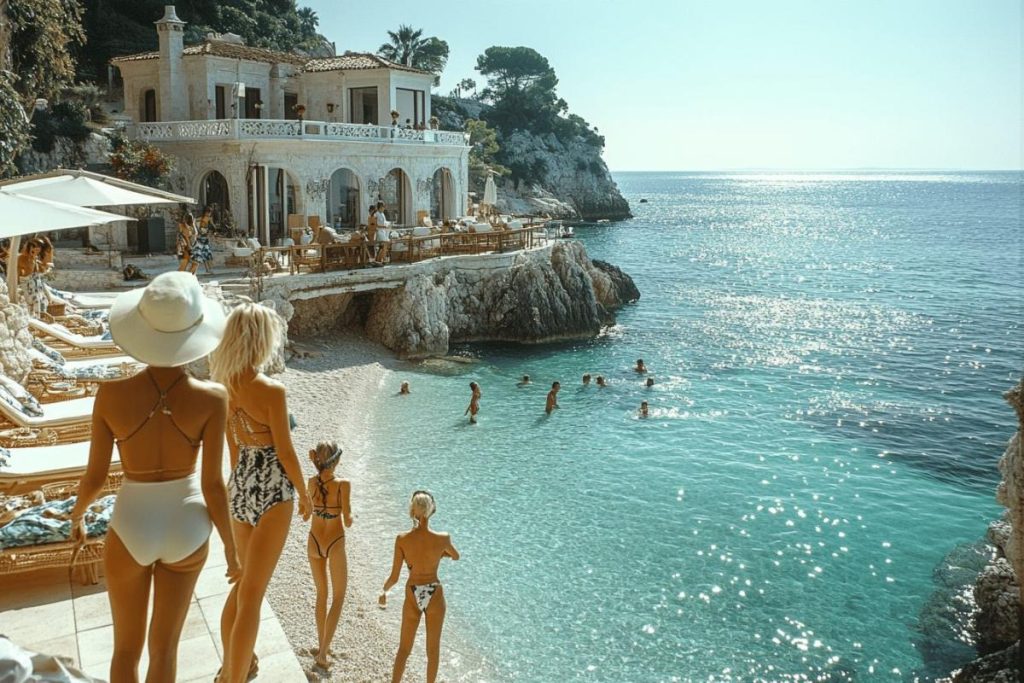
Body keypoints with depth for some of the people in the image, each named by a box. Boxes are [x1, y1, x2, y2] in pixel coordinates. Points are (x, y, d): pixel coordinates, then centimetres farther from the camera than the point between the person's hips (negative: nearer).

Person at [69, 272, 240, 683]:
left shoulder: (110, 395, -20)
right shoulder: (212, 398, -22)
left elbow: (95, 477, -8)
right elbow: (213, 485, -16)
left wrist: (77, 515, 15)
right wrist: (231, 548, 0)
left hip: (131, 529, 0)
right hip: (187, 530, 0)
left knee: (126, 648, 24)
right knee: (164, 647, 22)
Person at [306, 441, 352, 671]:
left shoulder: (311, 483, -11)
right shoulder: (343, 485, -24)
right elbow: (347, 520, -21)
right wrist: (350, 520, 1)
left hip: (314, 542, 4)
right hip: (335, 544, -4)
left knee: (321, 594, 23)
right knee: (338, 598, 14)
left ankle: (321, 645, 34)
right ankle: (323, 652, 9)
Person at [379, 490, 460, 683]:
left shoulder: (402, 539, -18)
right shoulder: (443, 539, -18)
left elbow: (394, 577, -11)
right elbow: (456, 557, 6)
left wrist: (383, 592, 10)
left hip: (412, 597, 1)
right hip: (434, 596, 0)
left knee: (404, 648, 18)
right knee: (433, 649, 20)